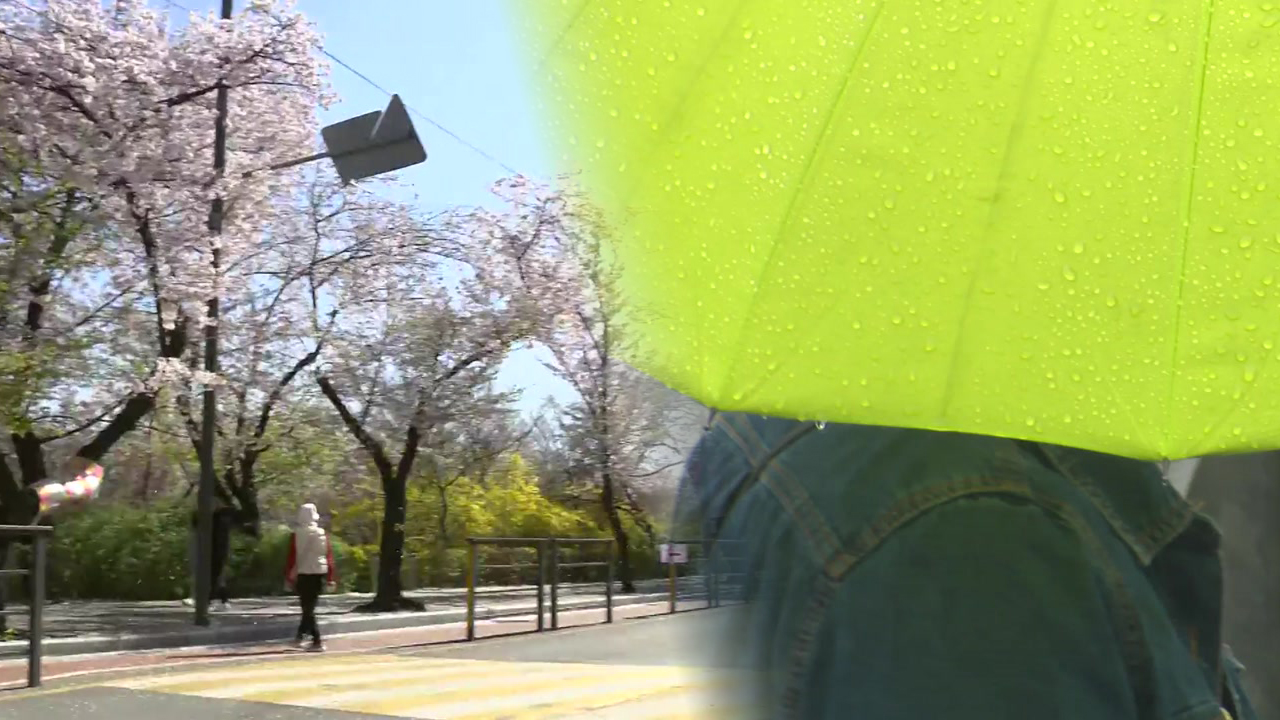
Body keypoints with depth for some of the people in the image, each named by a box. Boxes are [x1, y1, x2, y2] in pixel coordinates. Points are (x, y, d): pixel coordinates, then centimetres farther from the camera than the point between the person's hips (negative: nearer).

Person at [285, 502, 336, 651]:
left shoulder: (297, 534, -7)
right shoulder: (322, 534, 0)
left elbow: (292, 556, -9)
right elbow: (329, 556, 1)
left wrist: (288, 577, -2)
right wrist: (331, 578, 6)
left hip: (303, 573, -3)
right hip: (319, 573, 3)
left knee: (307, 607, 3)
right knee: (310, 606, 17)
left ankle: (317, 641, -6)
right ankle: (301, 634, 21)